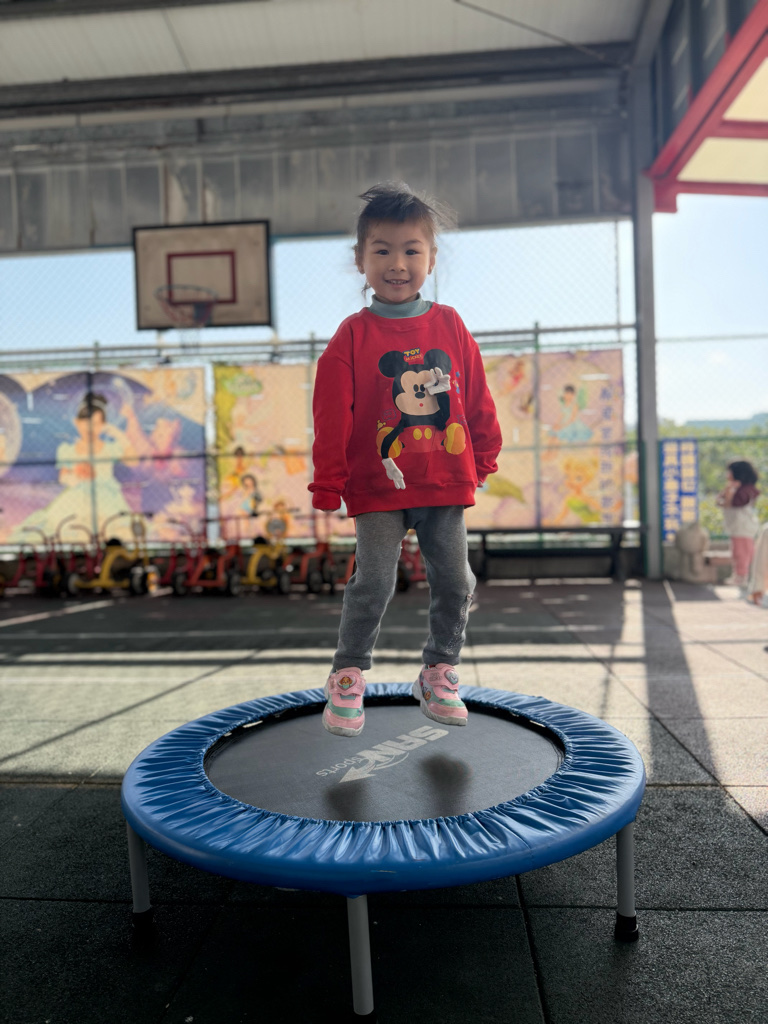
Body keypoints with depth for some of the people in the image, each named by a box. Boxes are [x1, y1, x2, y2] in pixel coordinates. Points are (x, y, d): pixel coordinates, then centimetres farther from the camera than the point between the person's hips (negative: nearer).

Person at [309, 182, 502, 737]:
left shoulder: (450, 326, 6)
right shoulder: (352, 336, -2)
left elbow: (477, 398, 12)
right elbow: (332, 416, -4)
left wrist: (483, 458, 13)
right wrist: (328, 481, -5)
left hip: (446, 483, 3)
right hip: (378, 487, -3)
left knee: (454, 581, 8)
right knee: (373, 581, -7)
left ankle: (440, 672, 26)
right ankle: (348, 675, 13)